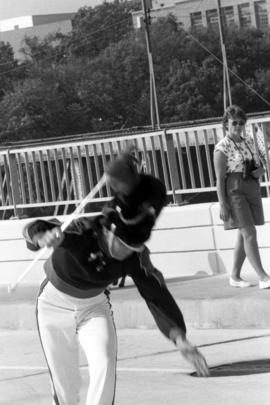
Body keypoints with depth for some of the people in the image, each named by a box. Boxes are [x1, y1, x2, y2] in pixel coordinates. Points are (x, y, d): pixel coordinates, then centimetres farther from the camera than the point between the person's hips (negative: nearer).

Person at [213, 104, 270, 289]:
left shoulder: (249, 141, 11)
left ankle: (235, 277, 21)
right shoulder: (222, 148, -9)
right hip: (234, 191, -7)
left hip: (253, 190, 7)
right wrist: (222, 204, -16)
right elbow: (220, 178, -11)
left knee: (244, 235, 11)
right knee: (249, 233, -13)